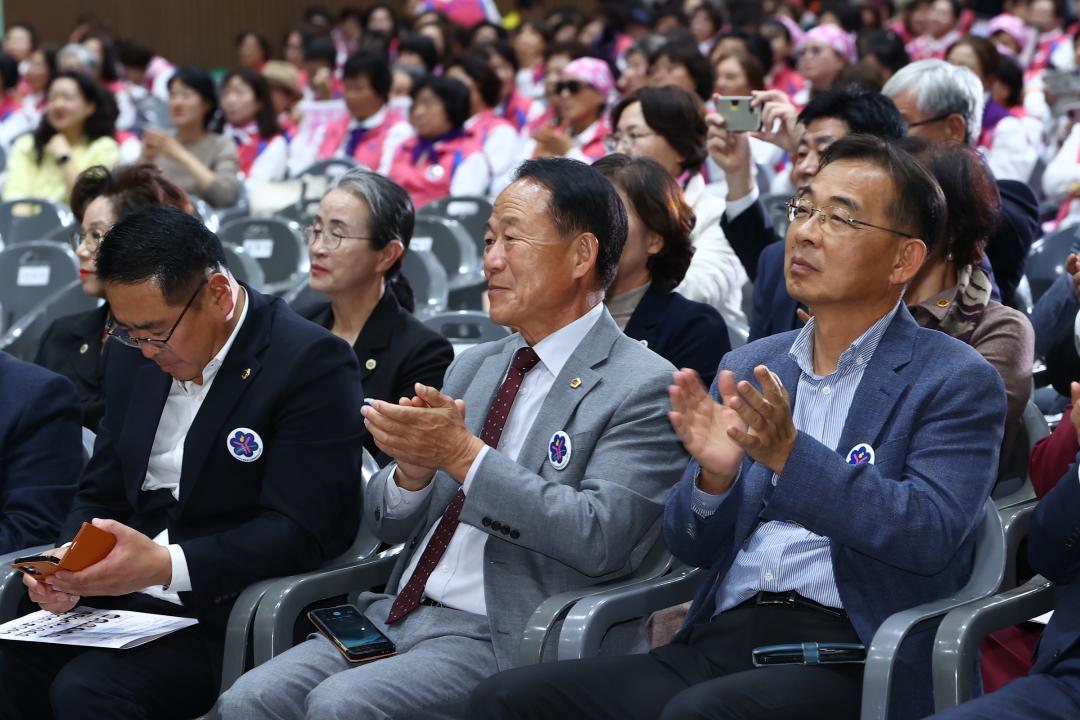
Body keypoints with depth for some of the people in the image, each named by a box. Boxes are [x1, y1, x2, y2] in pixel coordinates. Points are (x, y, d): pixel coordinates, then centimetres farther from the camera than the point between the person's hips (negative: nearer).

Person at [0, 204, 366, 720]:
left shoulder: (312, 365, -12)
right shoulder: (131, 354, 10)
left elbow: (302, 531, -17)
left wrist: (166, 565, -26)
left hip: (222, 619, -6)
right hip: (117, 603, 6)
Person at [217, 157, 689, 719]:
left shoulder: (643, 388, -5)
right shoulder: (474, 366, 18)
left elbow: (599, 537, -19)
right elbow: (389, 523, 17)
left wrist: (464, 455, -20)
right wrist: (412, 469, -7)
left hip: (499, 637, -7)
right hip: (398, 613, 7)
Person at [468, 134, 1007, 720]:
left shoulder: (957, 382, 2)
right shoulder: (747, 369, 19)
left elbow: (932, 535, -13)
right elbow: (691, 548, 17)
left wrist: (789, 453, -21)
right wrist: (714, 474, -6)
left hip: (847, 660, -5)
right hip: (719, 643, 6)